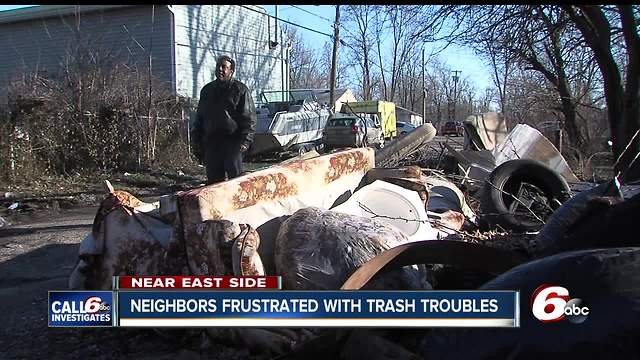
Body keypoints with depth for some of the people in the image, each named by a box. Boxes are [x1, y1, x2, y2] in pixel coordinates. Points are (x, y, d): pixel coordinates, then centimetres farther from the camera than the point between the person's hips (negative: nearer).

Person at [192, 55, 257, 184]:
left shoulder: (240, 90, 2)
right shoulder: (207, 90, 19)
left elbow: (249, 118, -2)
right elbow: (199, 119, 23)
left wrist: (245, 141, -13)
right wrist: (197, 142, 16)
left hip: (233, 141, -5)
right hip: (211, 142, 5)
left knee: (234, 173, -15)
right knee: (214, 179, 5)